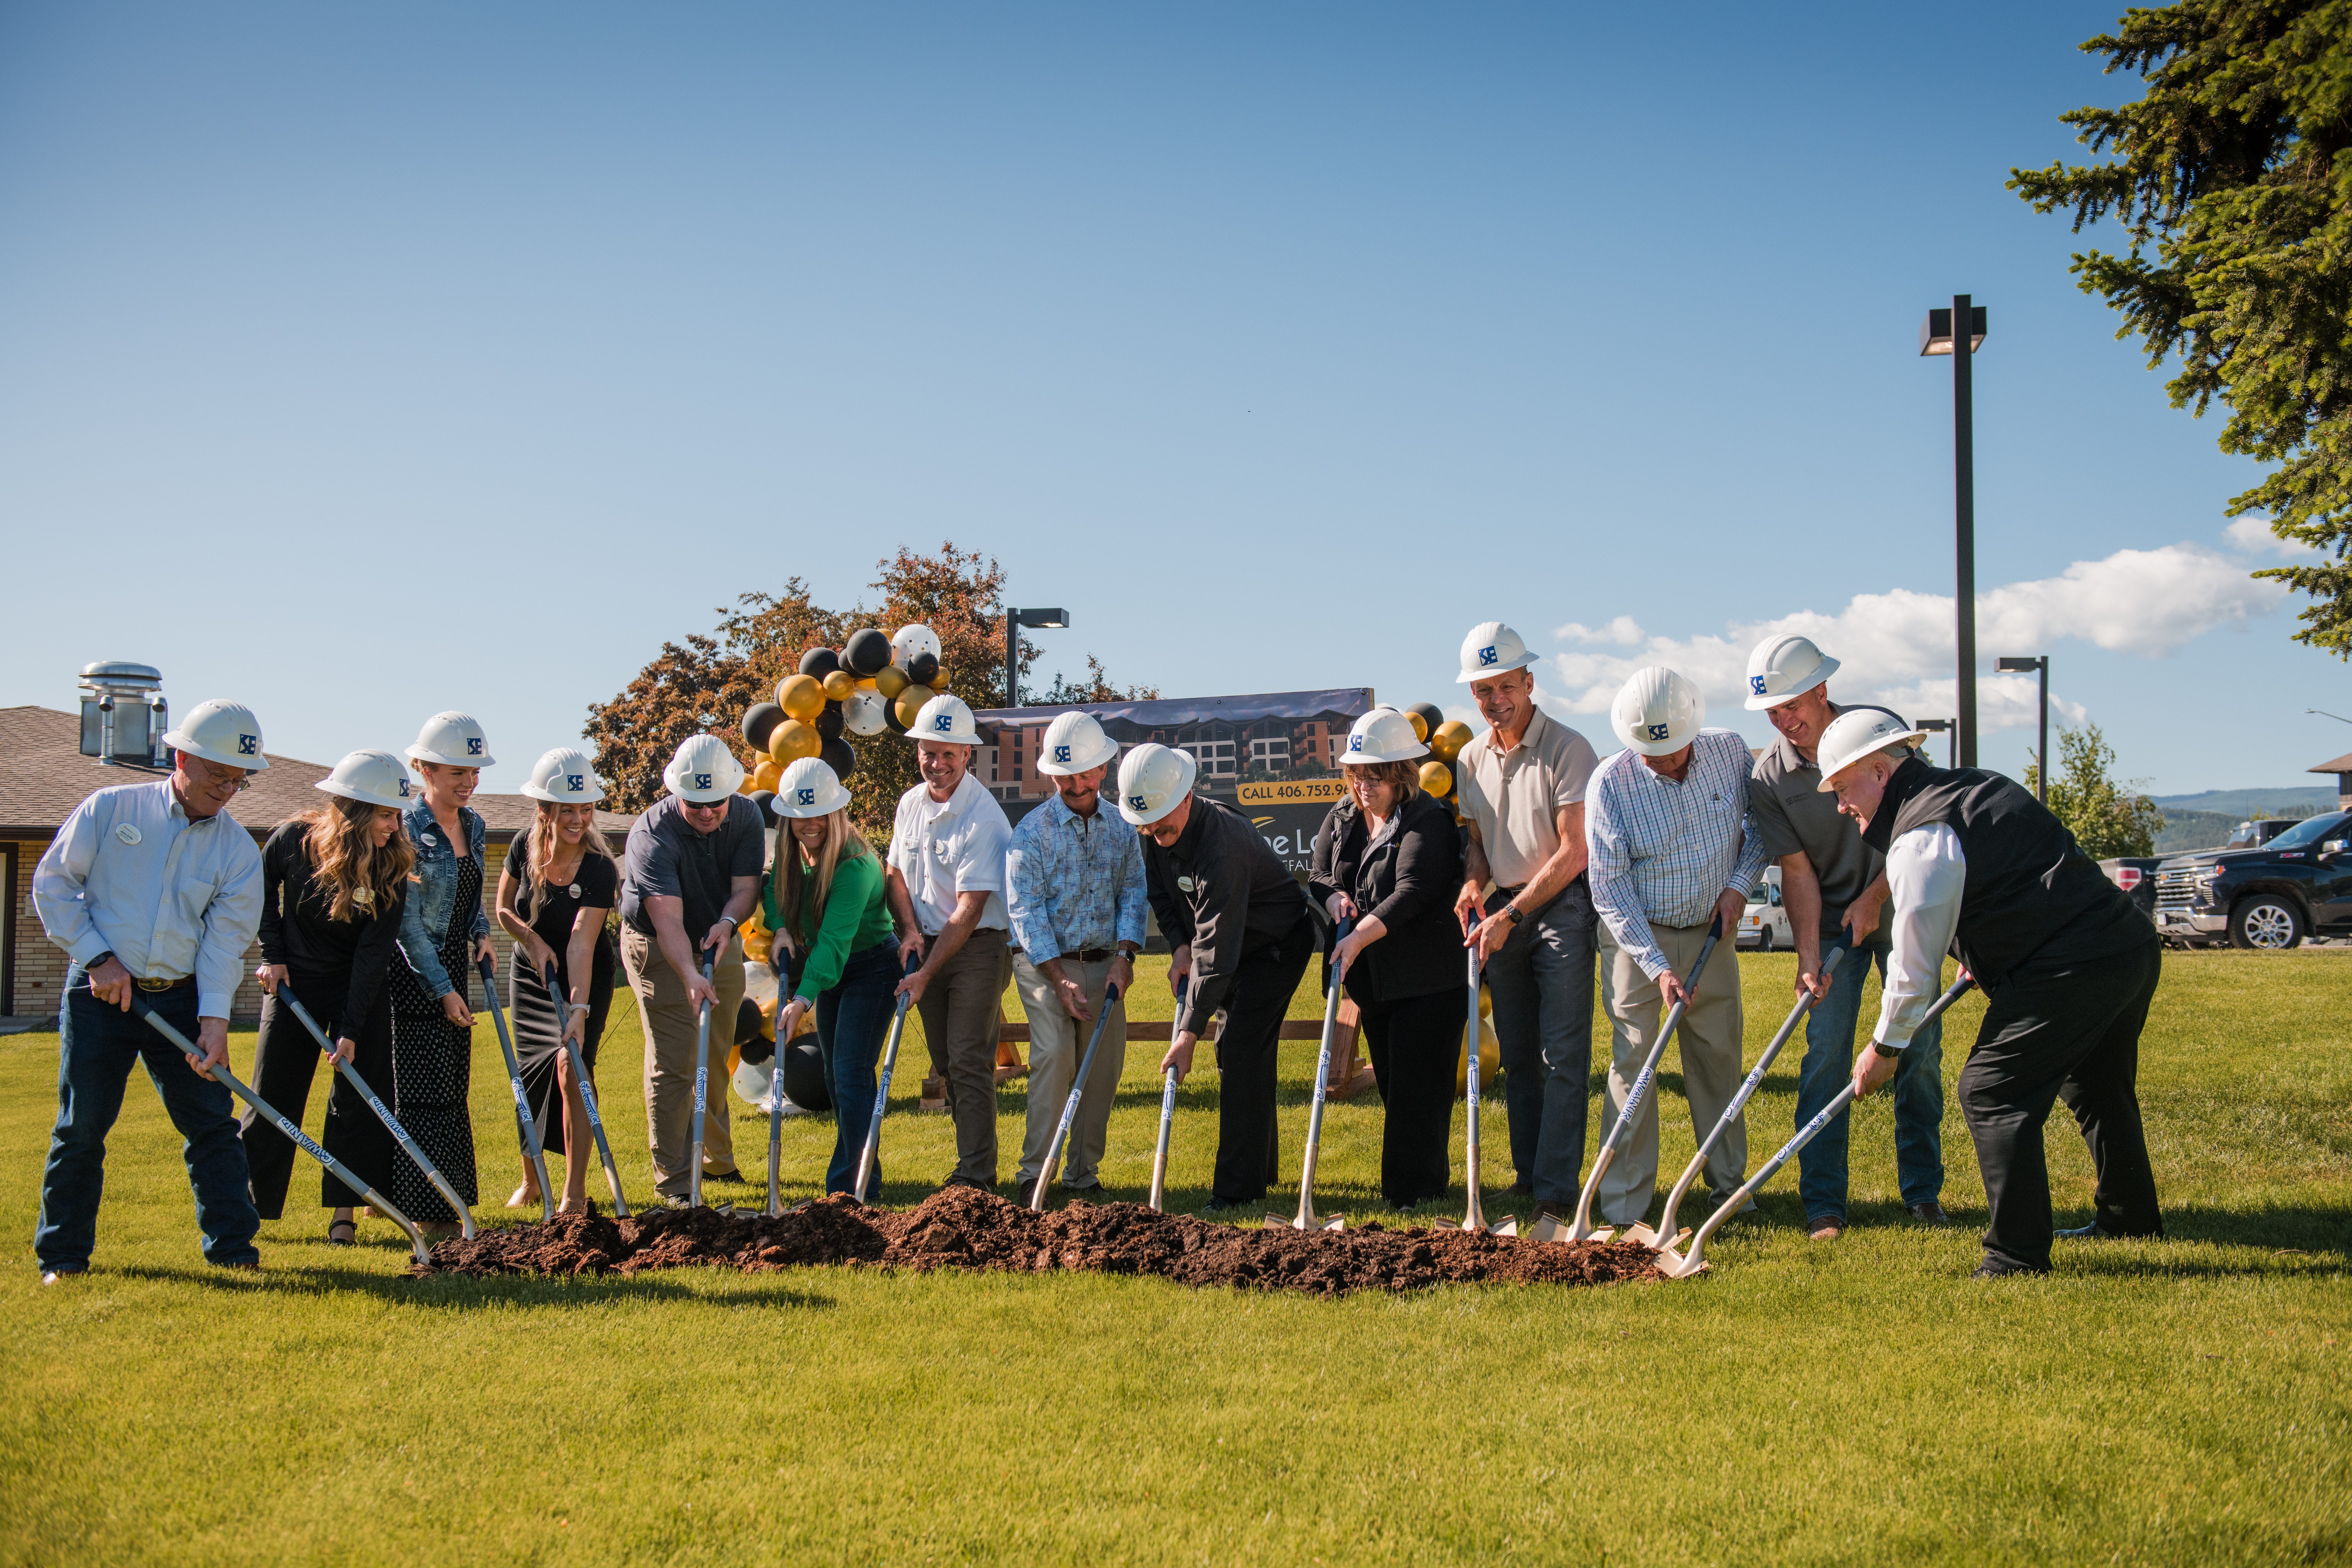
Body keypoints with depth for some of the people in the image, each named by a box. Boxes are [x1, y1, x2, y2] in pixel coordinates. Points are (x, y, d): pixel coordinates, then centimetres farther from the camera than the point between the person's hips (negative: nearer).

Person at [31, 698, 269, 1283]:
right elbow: (52, 884, 1)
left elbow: (225, 938, -2)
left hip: (182, 999, 2)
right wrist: (98, 956, -8)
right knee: (82, 1126, 1)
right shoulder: (110, 809, -2)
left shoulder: (239, 851, 3)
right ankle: (63, 1256, 12)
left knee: (212, 1122, 0)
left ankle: (233, 1247, 7)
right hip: (99, 993, -2)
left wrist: (214, 1017, -13)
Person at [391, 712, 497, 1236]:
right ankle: (428, 1211, -2)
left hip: (453, 969, 7)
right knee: (425, 1092, -6)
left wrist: (481, 931, 2)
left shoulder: (474, 826, 8)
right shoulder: (408, 829, -15)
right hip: (413, 975, -7)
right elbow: (407, 920, -16)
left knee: (453, 1088, 10)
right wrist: (443, 989, -16)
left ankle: (451, 1192, 19)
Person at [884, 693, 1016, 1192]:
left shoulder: (983, 818, -19)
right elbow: (899, 874, 17)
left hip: (979, 947, -7)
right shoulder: (910, 804, 4)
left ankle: (976, 1175, -9)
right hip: (930, 945, 7)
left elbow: (969, 910, -21)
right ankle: (974, 1156, 21)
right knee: (945, 1062, 11)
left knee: (970, 1060, -11)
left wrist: (926, 975, -22)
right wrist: (911, 930, -2)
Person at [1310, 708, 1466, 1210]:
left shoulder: (1428, 823, -15)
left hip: (1429, 980, -7)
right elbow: (1319, 876, 17)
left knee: (1418, 1088, -7)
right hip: (1373, 980, 7)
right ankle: (1405, 1185, 23)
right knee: (1393, 1087, 14)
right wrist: (1335, 898, -7)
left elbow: (1411, 894, -25)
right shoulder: (1342, 818, 9)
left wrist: (1362, 935, -35)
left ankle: (1416, 1188, -1)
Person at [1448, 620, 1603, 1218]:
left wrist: (1511, 915, -17)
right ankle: (1528, 1177, 17)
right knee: (1517, 1057, 9)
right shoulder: (1471, 759, 9)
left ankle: (1557, 1190, -9)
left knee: (1562, 1055, -9)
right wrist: (1473, 883, -3)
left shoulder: (1567, 749, -12)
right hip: (1505, 912, 6)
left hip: (1562, 905, -6)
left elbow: (1573, 853, -15)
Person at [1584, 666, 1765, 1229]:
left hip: (1711, 931, 3)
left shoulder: (1730, 753, -9)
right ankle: (1625, 1199, 1)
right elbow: (1609, 887, -17)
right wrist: (1657, 967, -22)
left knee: (1719, 1054, 8)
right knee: (1633, 1056, -5)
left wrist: (1741, 882, -7)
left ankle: (1729, 1179, 22)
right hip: (1636, 934, -3)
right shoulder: (1611, 782, -19)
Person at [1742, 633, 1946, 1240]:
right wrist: (1807, 955, -20)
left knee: (1920, 1047, 1)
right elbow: (1797, 869, -11)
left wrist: (1873, 898, -13)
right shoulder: (1769, 776, -11)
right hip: (1831, 920, 0)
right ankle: (1823, 1203, -3)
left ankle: (1922, 1191, 13)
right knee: (1826, 1052, -8)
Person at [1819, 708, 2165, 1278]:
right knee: (2099, 1089, 28)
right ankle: (2131, 1218, 46)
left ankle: (2017, 1256, -3)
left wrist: (1886, 1046, 3)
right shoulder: (1976, 784, 16)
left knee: (1992, 1093, -5)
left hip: (2069, 971, -10)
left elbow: (1916, 961, -9)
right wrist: (1982, 959, 35)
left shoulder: (1920, 841, -13)